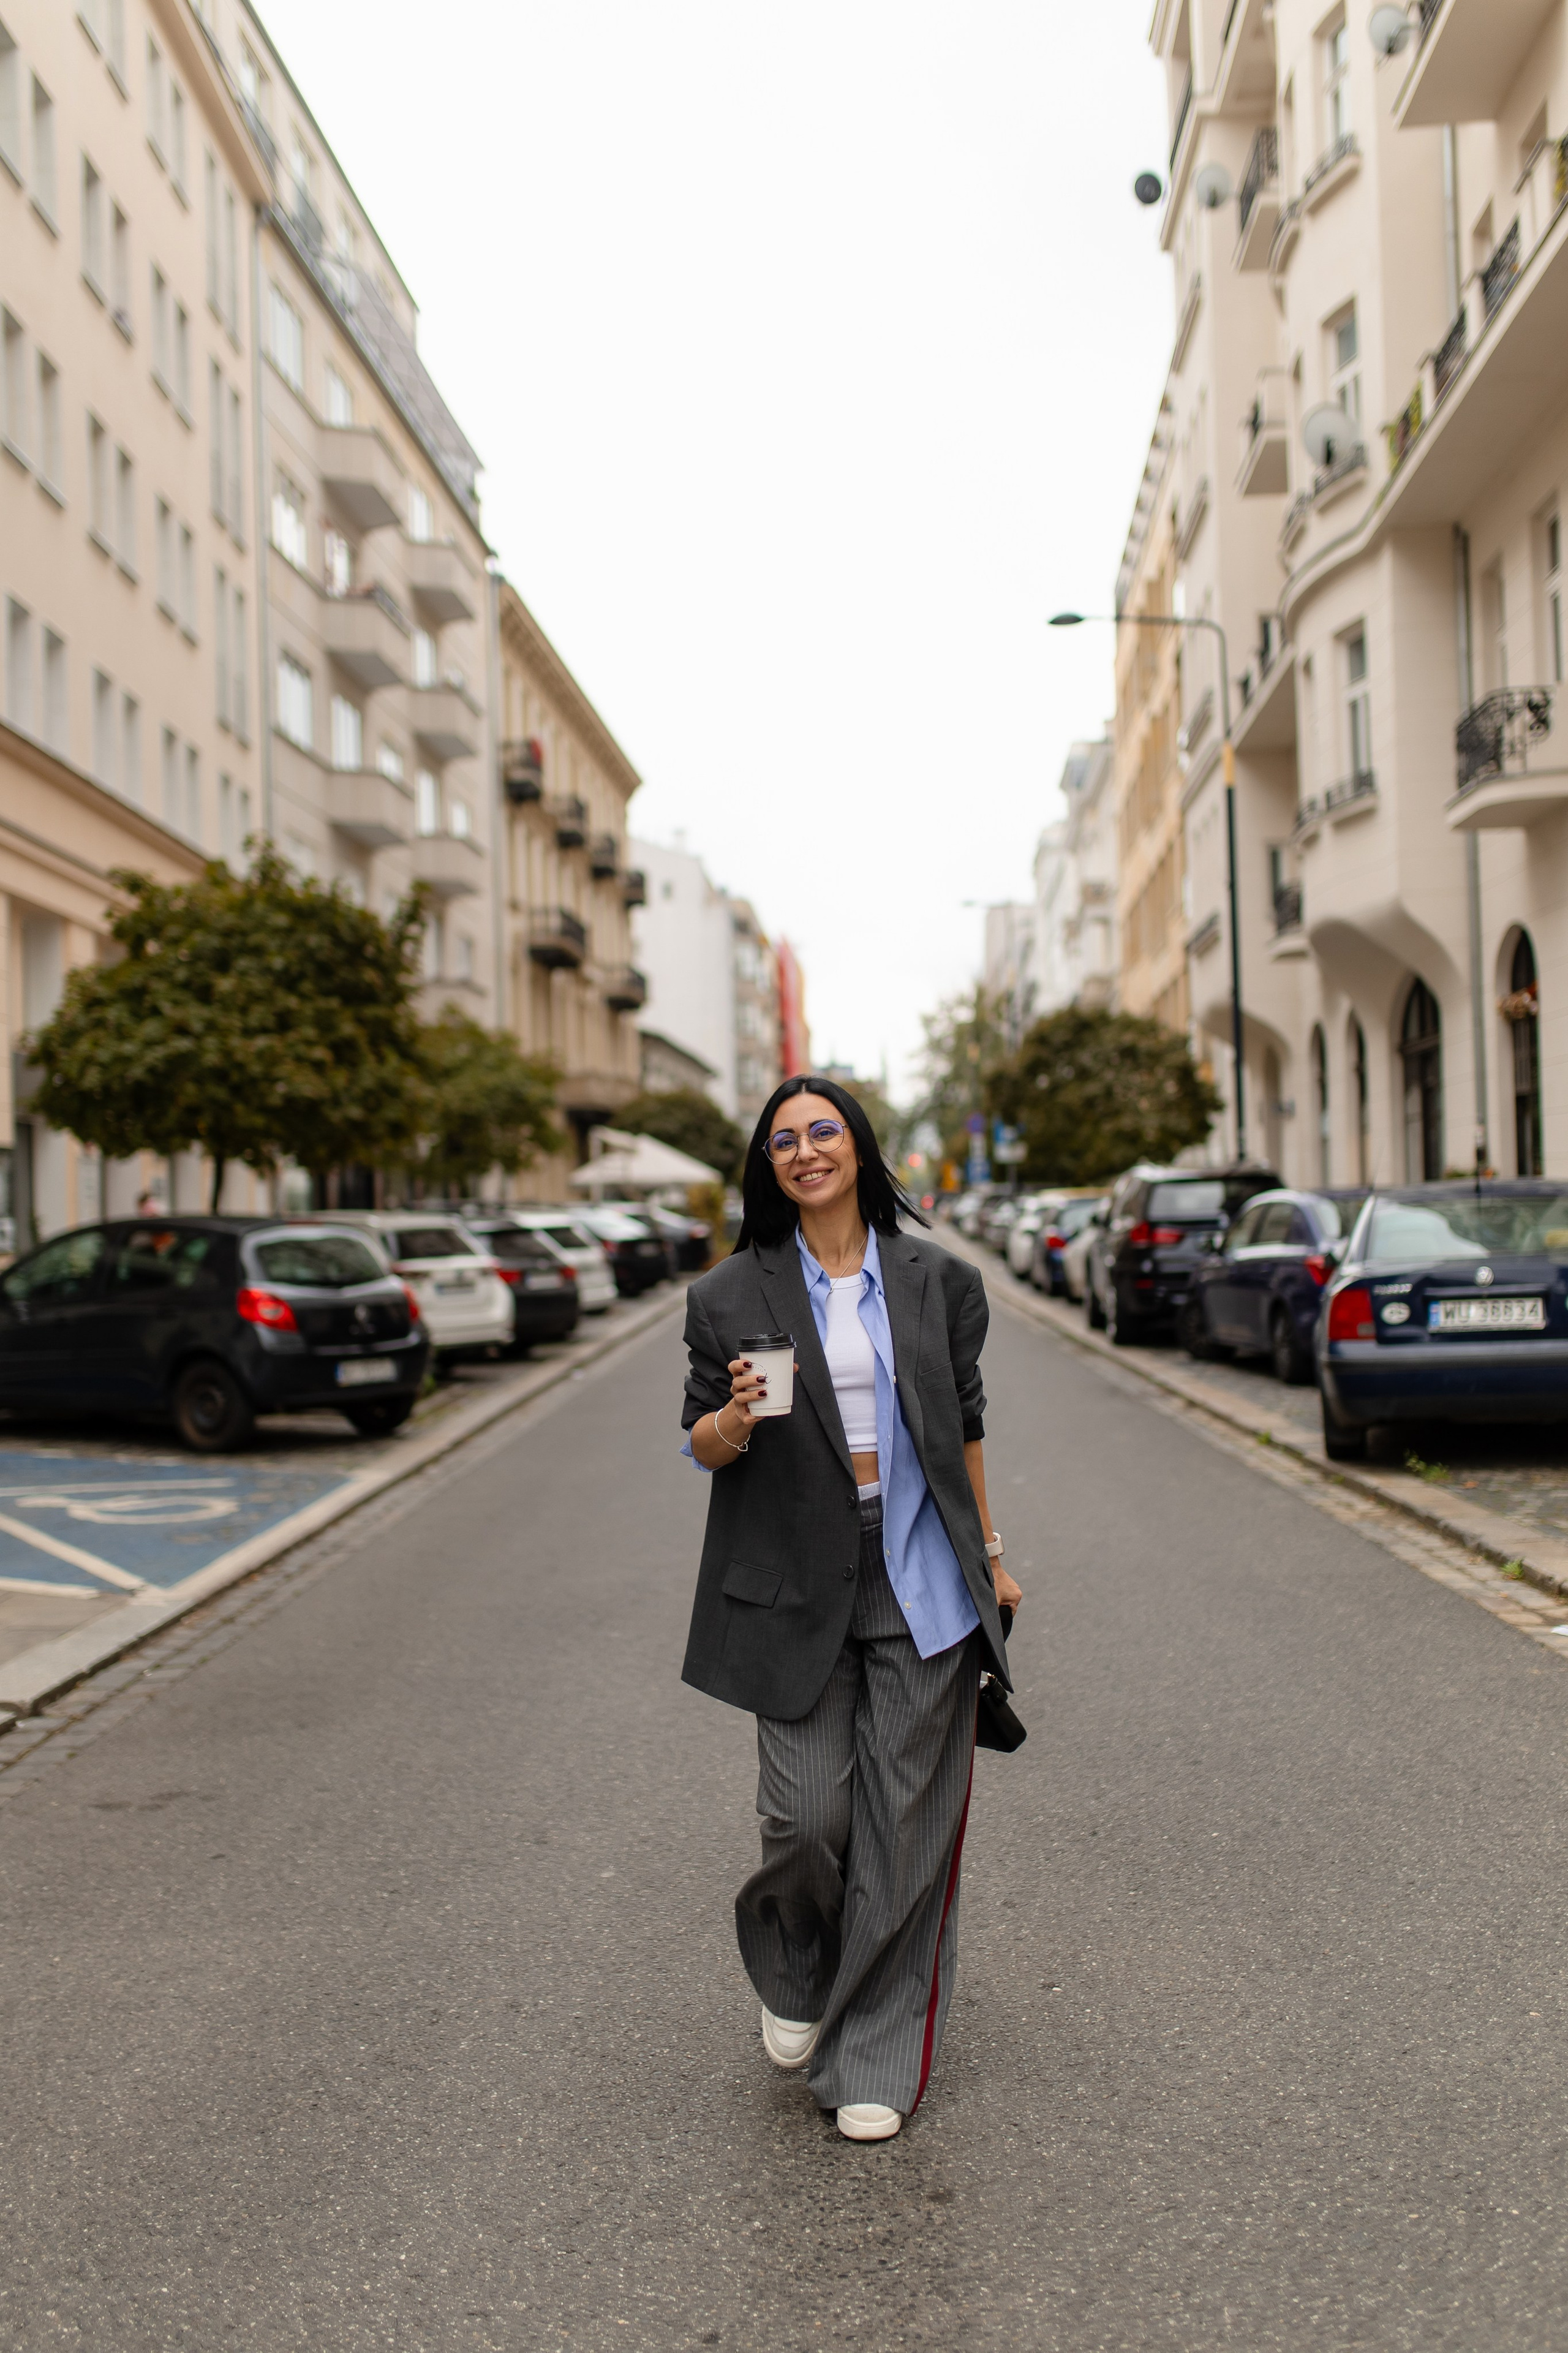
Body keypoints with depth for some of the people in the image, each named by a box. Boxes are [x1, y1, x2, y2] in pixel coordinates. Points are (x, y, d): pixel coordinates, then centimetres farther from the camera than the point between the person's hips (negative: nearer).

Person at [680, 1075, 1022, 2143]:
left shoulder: (936, 1281, 5)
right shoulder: (735, 1294, 1)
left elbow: (965, 1424, 13)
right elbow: (702, 1444, 4)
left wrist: (991, 1554, 15)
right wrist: (735, 1421, -18)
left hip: (920, 1584, 1)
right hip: (796, 1586, -1)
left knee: (902, 1826, 3)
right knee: (807, 1818, -5)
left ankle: (875, 2063, 19)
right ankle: (797, 1981, 29)